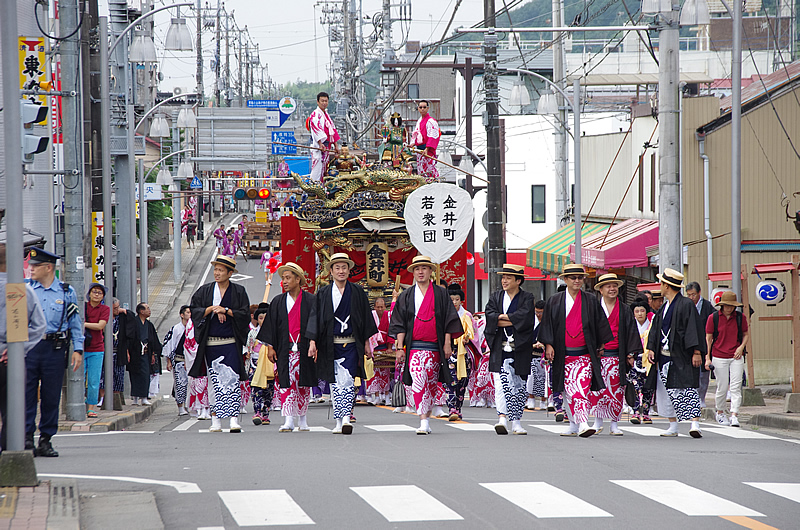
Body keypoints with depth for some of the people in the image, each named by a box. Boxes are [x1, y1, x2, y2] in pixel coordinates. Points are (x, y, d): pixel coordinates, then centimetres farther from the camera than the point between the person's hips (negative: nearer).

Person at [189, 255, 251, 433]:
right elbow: (194, 311, 3)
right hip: (210, 343, 2)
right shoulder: (205, 291, 10)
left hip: (231, 343, -2)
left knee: (232, 380, -11)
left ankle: (234, 418, -15)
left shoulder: (239, 292, 5)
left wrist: (225, 310, -11)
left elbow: (245, 314, -1)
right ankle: (215, 420, 6)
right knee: (215, 382, 1)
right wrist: (212, 309, -9)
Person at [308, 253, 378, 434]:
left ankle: (346, 418, -21)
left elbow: (365, 318, 9)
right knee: (335, 383, 5)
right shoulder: (323, 294, 5)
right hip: (331, 345, 1)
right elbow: (316, 318, 3)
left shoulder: (357, 292, 6)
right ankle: (339, 421, 11)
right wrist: (313, 342, -7)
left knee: (348, 380, -15)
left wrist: (366, 342, 6)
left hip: (351, 344, -1)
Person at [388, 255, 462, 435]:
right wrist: (400, 346, 0)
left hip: (435, 346, 1)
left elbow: (448, 320, 7)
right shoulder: (406, 296, 10)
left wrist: (448, 344, 0)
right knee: (418, 381, -16)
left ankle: (426, 416, 20)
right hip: (414, 345, -1)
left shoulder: (440, 294, 8)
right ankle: (423, 422, -21)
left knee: (431, 384, 5)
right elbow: (400, 324, 9)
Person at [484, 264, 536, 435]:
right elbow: (489, 316, -4)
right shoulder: (495, 297, 13)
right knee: (501, 383, -14)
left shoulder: (527, 298, 6)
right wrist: (513, 321, -12)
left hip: (520, 349, 0)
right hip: (500, 348, 0)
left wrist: (504, 317, -9)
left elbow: (525, 316, -13)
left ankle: (516, 422, 12)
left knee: (518, 386, 5)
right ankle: (502, 418, -22)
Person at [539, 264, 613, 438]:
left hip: (584, 354, -1)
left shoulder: (591, 301, 7)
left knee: (582, 390, -14)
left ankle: (583, 425, -22)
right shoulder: (554, 301, 8)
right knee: (569, 391, 3)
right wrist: (548, 344, -6)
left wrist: (601, 345, 9)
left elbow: (600, 325, 12)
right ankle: (574, 425, 13)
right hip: (563, 354, 1)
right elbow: (547, 324, 5)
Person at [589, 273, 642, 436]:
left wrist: (631, 354, 0)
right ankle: (598, 421, 9)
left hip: (617, 355, 1)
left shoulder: (625, 310, 9)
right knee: (597, 388, -3)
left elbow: (631, 332, 8)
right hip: (597, 354, 0)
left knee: (616, 390, 0)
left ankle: (614, 424, 6)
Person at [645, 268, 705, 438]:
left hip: (681, 358, -8)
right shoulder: (664, 307, 14)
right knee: (667, 392, 9)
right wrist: (651, 348, 3)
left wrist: (697, 352, -19)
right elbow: (655, 328, 16)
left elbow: (694, 329, -14)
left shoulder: (686, 304, -9)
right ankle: (673, 427, 17)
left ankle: (695, 424, -23)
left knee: (688, 389, -15)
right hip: (665, 357, 8)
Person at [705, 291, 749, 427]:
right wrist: (707, 358, -1)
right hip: (719, 357, -1)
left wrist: (741, 347, -2)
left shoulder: (740, 317, 3)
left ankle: (734, 415, -10)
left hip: (736, 356, 1)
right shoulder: (713, 318, -2)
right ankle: (720, 413, 22)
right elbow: (708, 338, 3)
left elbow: (746, 334, 16)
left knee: (736, 386, -8)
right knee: (722, 387, 1)